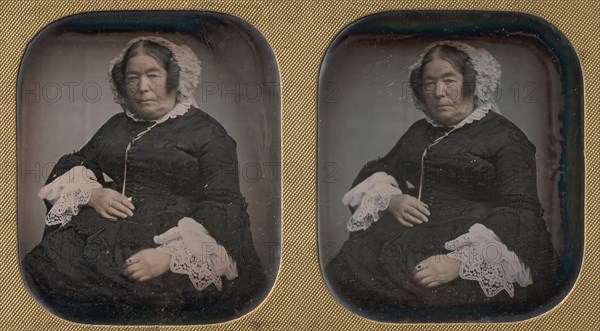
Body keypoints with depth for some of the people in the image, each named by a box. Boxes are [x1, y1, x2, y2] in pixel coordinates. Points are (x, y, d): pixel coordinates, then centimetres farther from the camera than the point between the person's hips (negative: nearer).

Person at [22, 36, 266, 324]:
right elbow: (72, 167, 25)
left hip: (166, 240, -5)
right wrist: (92, 194, 0)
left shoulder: (207, 133, 4)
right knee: (43, 272, -21)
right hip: (103, 232, 5)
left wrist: (169, 255, -22)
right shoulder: (116, 126, 24)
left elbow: (223, 208, -7)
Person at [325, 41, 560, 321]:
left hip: (464, 242, -5)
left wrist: (461, 261, -24)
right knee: (349, 271, -23)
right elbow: (375, 173, 23)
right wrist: (390, 199, -3)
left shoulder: (506, 137, 3)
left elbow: (520, 213, -9)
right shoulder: (419, 132, 24)